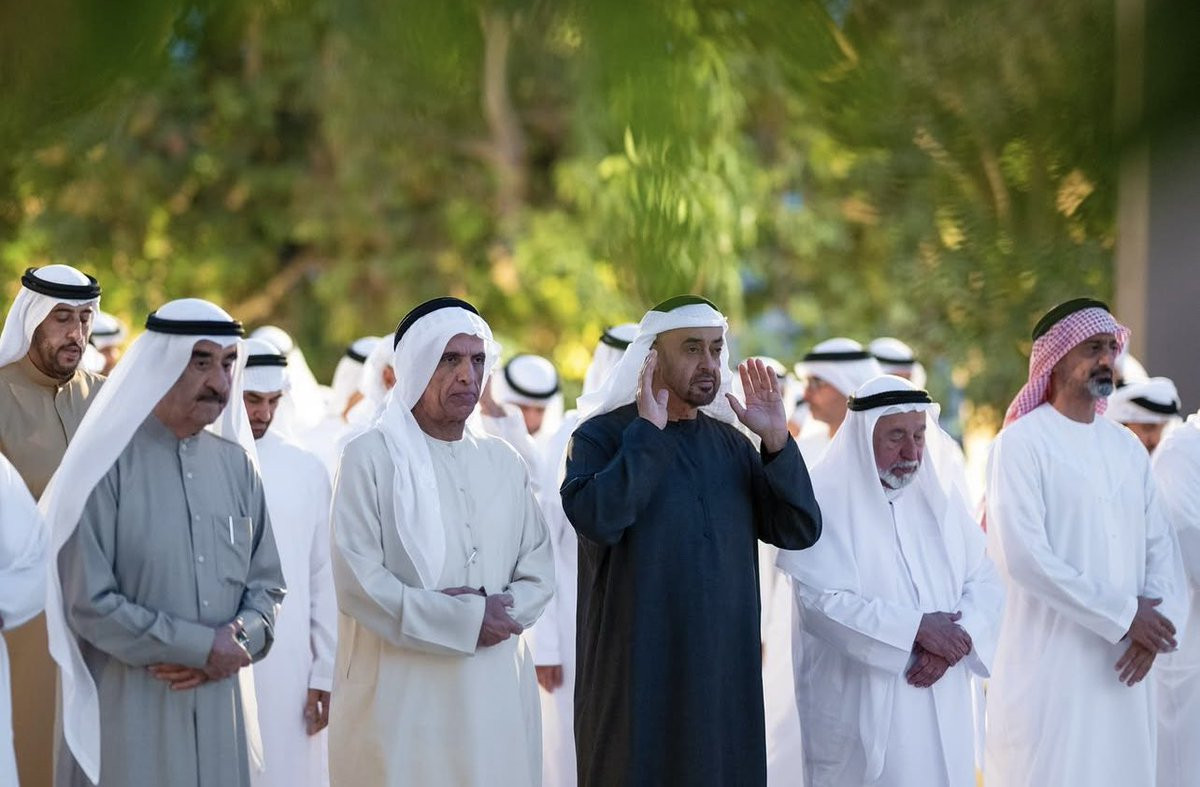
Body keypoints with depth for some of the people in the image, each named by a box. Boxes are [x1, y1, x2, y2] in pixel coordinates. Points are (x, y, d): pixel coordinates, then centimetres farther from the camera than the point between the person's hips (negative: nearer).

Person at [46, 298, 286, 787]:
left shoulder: (236, 464, 8)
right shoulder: (108, 463, -9)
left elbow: (267, 584, 10)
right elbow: (88, 603, -13)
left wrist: (239, 640, -10)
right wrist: (203, 646, -12)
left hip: (221, 707, 5)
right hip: (128, 712, -5)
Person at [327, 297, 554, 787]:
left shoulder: (504, 464, 12)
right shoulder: (372, 456, -4)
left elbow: (538, 572, 10)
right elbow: (358, 581, -11)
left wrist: (500, 612, -11)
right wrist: (466, 618, -14)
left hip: (496, 693, 5)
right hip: (403, 695, -5)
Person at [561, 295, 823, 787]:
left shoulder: (730, 442, 11)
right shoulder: (603, 435, -4)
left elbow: (800, 531, 3)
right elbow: (596, 519, -24)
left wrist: (776, 442, -7)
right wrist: (649, 431, -18)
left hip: (726, 674, 5)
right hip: (638, 675, -5)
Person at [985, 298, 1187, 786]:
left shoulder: (1128, 447, 12)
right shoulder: (1022, 443, -8)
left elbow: (1161, 547, 10)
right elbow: (1021, 556, -17)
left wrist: (1157, 621, -9)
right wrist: (1124, 615, -14)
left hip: (1123, 665, 6)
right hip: (1050, 662, -6)